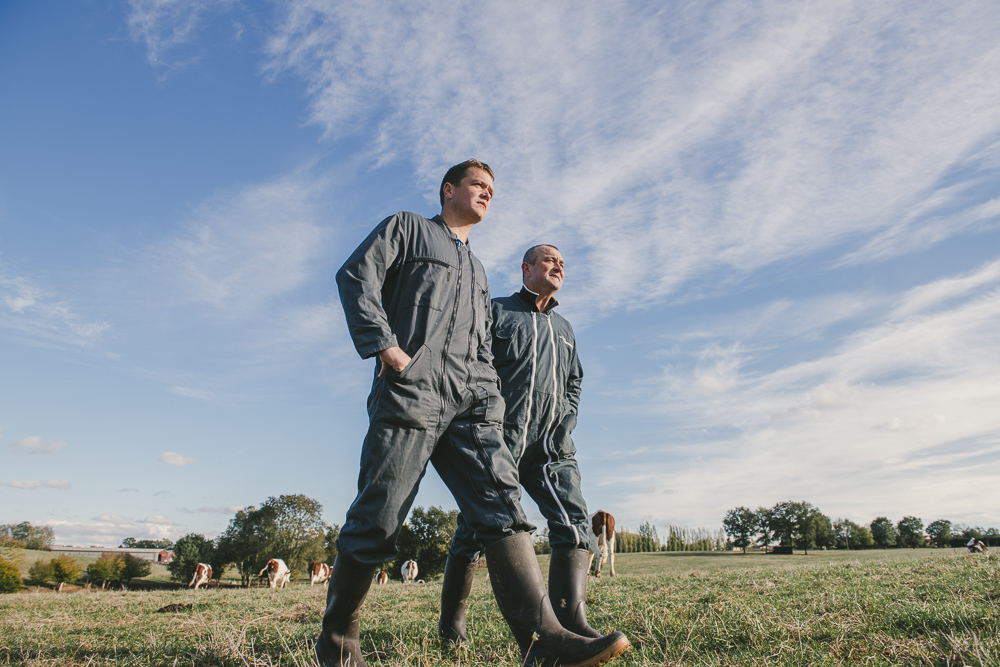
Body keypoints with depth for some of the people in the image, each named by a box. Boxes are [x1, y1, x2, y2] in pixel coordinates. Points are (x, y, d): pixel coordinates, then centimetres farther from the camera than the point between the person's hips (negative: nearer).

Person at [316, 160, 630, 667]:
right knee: (378, 520, -5)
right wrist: (384, 344, -12)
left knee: (500, 501, -14)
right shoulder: (406, 228, 17)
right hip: (411, 392, -5)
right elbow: (356, 275, 1)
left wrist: (489, 392, 15)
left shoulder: (477, 271, 35)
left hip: (471, 402, 6)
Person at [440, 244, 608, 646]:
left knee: (574, 520, -15)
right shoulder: (496, 312, 7)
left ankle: (571, 623, -19)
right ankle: (451, 620, 19)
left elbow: (574, 383, 29)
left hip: (551, 446, 5)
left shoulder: (564, 329, 23)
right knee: (475, 528, 0)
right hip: (499, 441, -4)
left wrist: (566, 424, 10)